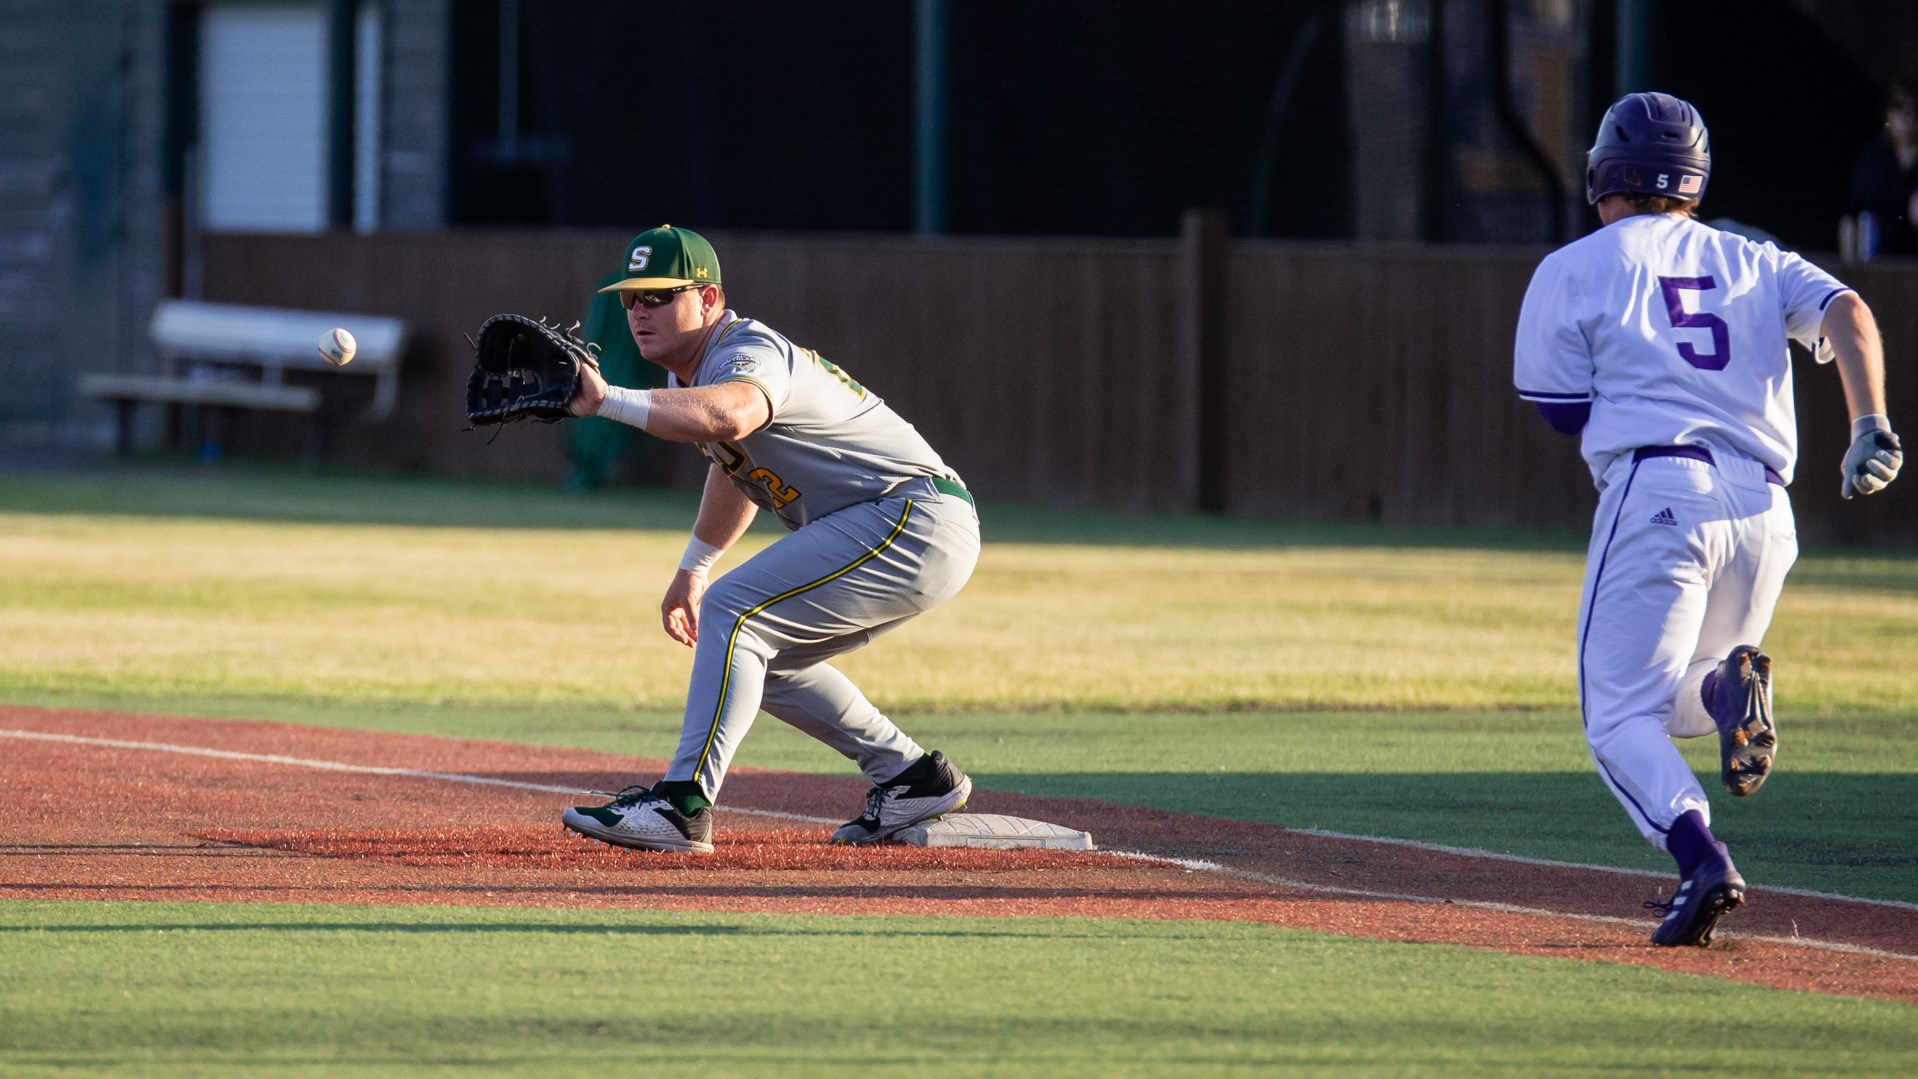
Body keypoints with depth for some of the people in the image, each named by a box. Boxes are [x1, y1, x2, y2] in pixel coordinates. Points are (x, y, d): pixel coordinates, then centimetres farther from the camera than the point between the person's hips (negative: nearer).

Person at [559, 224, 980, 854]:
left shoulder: (748, 353, -19)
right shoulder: (690, 368, 12)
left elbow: (730, 416, -45)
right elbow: (737, 457, 31)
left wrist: (609, 401, -50)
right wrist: (693, 569, 36)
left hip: (913, 517, -11)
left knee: (732, 613, -19)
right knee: (760, 652, 18)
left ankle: (682, 804, -25)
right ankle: (912, 778, 22)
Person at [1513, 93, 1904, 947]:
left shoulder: (1571, 271, 8)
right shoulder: (1754, 263, 20)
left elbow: (1566, 411, 7)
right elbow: (1844, 310, 3)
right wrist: (1871, 425, -9)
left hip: (1657, 488, -5)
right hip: (1764, 505, 5)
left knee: (1621, 716, -2)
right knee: (1681, 703, 22)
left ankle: (1701, 860, -28)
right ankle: (1729, 685, -15)